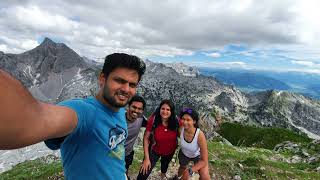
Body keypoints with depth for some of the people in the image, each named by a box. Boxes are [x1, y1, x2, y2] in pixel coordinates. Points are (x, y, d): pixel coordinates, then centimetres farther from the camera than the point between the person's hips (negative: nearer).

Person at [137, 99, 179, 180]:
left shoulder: (175, 122, -27)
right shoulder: (153, 120, -32)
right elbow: (146, 138, -23)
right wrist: (146, 158, -22)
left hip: (170, 151, 3)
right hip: (155, 150, -2)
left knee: (165, 164, 34)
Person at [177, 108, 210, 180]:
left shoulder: (200, 135, -40)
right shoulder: (181, 129, -32)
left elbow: (204, 161, -35)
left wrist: (190, 171, -41)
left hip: (197, 155, -2)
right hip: (183, 153, 3)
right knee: (182, 167, 29)